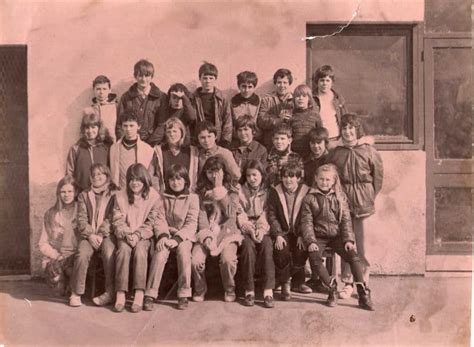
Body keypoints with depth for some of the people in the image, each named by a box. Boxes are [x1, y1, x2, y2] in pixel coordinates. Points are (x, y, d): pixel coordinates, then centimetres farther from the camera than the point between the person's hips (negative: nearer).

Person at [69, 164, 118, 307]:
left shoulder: (113, 194, 10)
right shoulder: (84, 195, 19)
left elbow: (111, 218, 0)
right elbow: (81, 219, 8)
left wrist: (101, 235, -14)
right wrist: (90, 235, -10)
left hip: (107, 234, -2)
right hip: (88, 235, 2)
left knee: (109, 253, -32)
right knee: (82, 254, -28)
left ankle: (110, 292, -20)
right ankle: (76, 293, -17)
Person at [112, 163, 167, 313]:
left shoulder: (154, 197, 3)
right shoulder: (120, 196, 10)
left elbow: (153, 222, -3)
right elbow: (118, 221, 4)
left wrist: (138, 235, -16)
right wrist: (127, 234, -14)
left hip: (144, 236, -1)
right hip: (124, 235, 1)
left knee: (140, 250, -33)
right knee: (123, 249, -31)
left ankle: (139, 295, -34)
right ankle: (120, 295, -33)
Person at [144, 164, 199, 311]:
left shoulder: (192, 198, 2)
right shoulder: (162, 197, 9)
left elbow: (191, 224, -6)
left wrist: (176, 239, -19)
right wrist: (163, 236, -16)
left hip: (184, 236, -1)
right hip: (166, 234, 1)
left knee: (183, 249, -33)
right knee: (160, 252, -29)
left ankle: (184, 295, -24)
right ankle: (150, 295, -28)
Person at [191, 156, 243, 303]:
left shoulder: (232, 191, 7)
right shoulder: (202, 192, 9)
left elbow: (231, 213, -8)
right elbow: (201, 216, -1)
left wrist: (221, 191, -8)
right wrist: (207, 236, -15)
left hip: (227, 232, -1)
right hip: (206, 232, 1)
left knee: (228, 259, -30)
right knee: (195, 260, -25)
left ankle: (230, 289, 1)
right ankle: (200, 289, 5)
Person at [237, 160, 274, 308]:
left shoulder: (266, 192, 11)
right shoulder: (240, 191, 9)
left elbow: (267, 214, 4)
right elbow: (240, 216, 1)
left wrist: (261, 229, -14)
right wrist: (250, 230, -14)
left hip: (262, 229, 1)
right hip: (245, 229, 0)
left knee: (267, 246, -31)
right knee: (248, 246, -33)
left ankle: (268, 291, -33)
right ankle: (249, 291, -27)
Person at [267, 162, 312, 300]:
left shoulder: (306, 192, -1)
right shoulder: (275, 192, 0)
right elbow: (272, 215, -4)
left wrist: (302, 235, -13)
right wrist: (278, 235, -16)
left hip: (299, 232, 1)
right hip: (282, 231, -1)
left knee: (301, 250, -25)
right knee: (282, 250, -28)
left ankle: (297, 282, 0)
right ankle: (285, 284, -7)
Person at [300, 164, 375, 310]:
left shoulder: (340, 196, 7)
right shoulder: (310, 198, 2)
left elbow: (346, 220, 4)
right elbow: (307, 222, -2)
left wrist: (348, 239, -9)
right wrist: (311, 242, -15)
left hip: (336, 236, 1)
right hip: (319, 237, -1)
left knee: (353, 256, -22)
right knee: (314, 259, -29)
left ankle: (363, 293, -13)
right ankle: (332, 288, -7)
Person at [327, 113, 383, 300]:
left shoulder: (369, 150, 0)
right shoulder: (336, 152, 6)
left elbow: (378, 175, 3)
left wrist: (371, 196, 1)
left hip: (363, 200, -2)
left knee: (362, 243, 1)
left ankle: (364, 282, 15)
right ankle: (348, 283, 12)